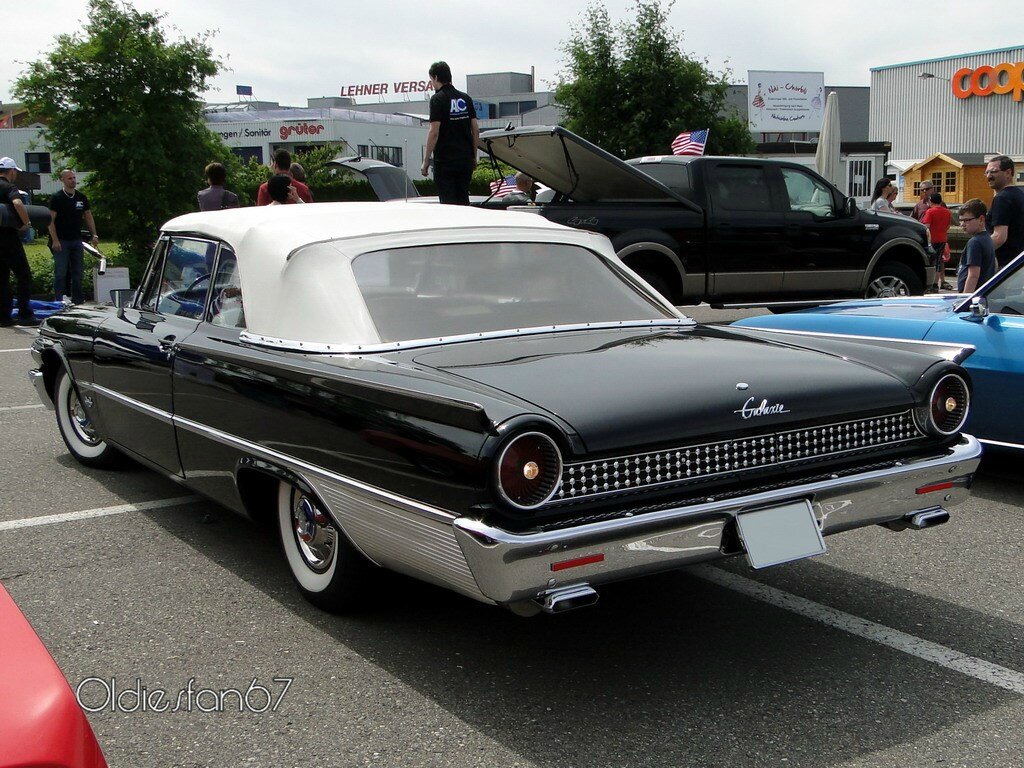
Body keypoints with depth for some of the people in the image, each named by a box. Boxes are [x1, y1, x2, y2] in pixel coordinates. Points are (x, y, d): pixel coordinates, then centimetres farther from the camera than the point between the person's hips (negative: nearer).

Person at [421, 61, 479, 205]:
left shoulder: (438, 99, -8)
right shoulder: (465, 98, 11)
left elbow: (434, 132, -14)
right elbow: (475, 129, 10)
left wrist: (426, 161, -10)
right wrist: (474, 156, 19)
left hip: (445, 160, -6)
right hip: (465, 159, 6)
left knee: (448, 201, -3)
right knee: (463, 200, 12)